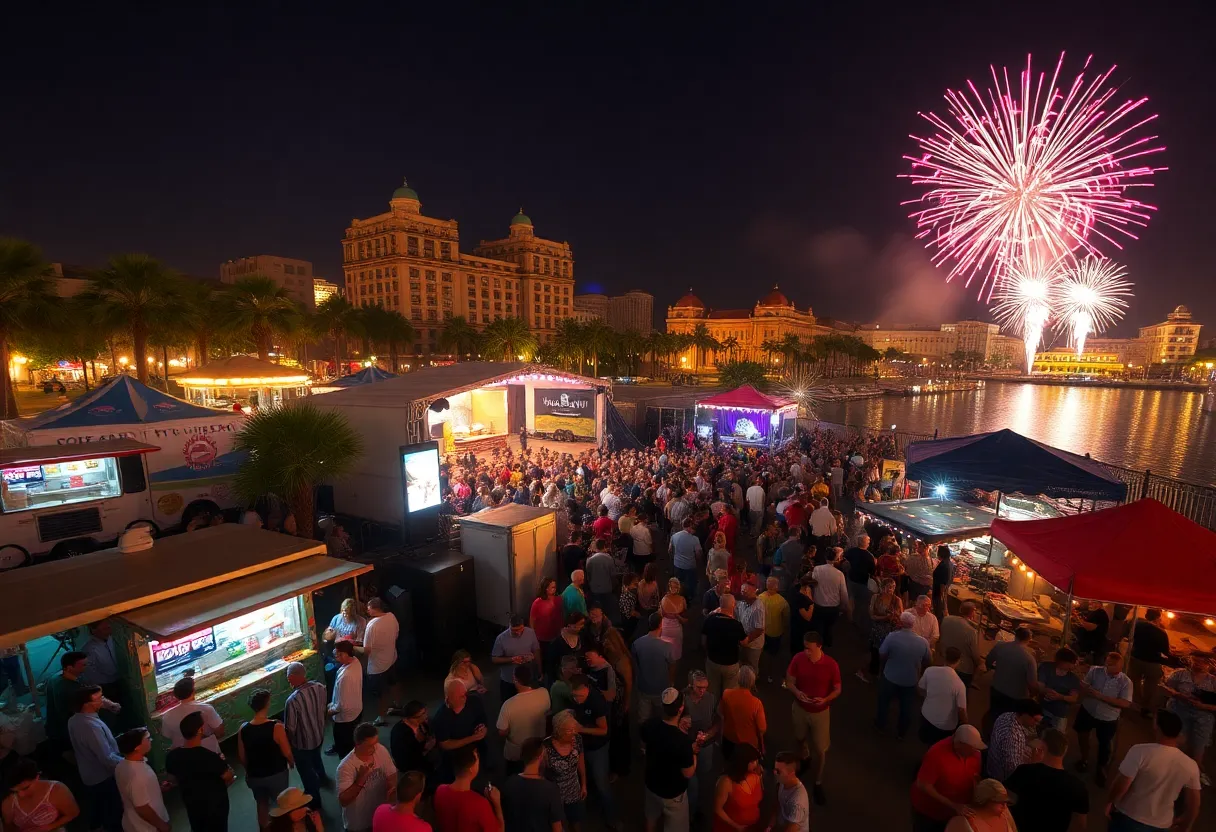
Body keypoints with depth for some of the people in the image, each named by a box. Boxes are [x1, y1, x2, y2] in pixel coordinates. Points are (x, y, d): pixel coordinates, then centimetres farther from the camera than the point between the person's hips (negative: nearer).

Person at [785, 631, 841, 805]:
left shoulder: (831, 665, -24)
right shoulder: (798, 659, -20)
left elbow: (837, 689, -10)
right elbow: (789, 681, -9)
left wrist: (825, 699, -28)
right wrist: (797, 692, -30)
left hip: (821, 712, -2)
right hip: (800, 708, 2)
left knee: (820, 749, 8)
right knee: (799, 738, 25)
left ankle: (817, 783, 34)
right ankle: (804, 758, 59)